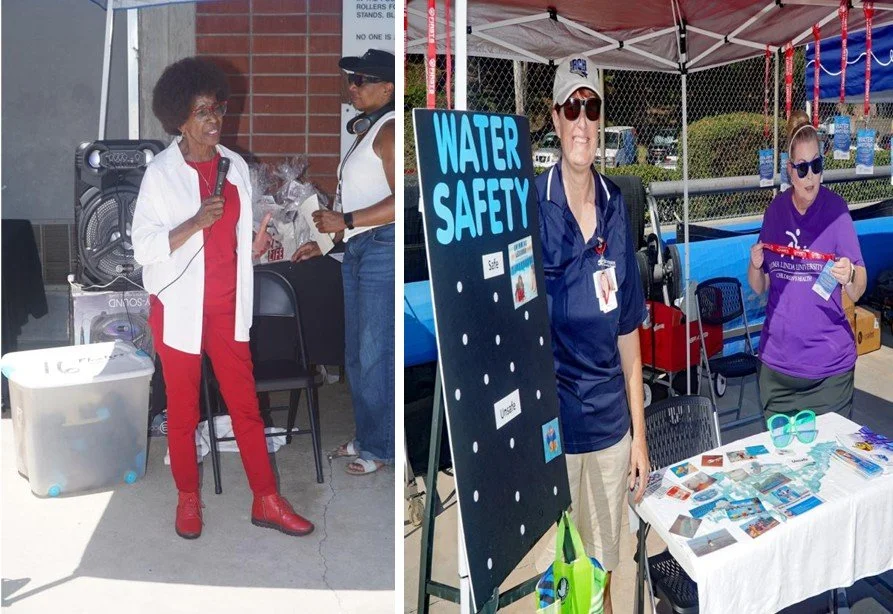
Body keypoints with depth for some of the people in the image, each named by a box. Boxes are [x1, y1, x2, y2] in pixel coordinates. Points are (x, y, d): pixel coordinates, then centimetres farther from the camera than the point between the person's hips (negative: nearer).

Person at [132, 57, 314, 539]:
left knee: (245, 404, 8)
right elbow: (144, 248, -14)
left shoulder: (236, 166, 4)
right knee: (183, 409, 10)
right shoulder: (161, 173, -10)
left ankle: (266, 501, 17)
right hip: (179, 309, -4)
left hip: (226, 308, 4)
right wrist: (195, 223, -25)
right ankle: (188, 497, 28)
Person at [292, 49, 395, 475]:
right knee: (356, 355, 14)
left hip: (382, 249, -10)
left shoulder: (389, 130, -11)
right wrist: (325, 241, 19)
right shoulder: (364, 130, 18)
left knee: (375, 354, -3)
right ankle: (365, 436, 28)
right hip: (356, 250, 10)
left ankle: (381, 447, 11)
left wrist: (344, 221, -17)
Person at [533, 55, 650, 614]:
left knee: (603, 567, 19)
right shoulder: (532, 207, -11)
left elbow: (628, 332, 6)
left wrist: (640, 433, 7)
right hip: (551, 422, -3)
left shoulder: (616, 207, 1)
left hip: (610, 421, 4)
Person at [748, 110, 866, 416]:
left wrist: (849, 277, -28)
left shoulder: (836, 208, -7)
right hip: (777, 363, 3)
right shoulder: (775, 209, 3)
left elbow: (858, 292, -7)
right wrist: (755, 266, -10)